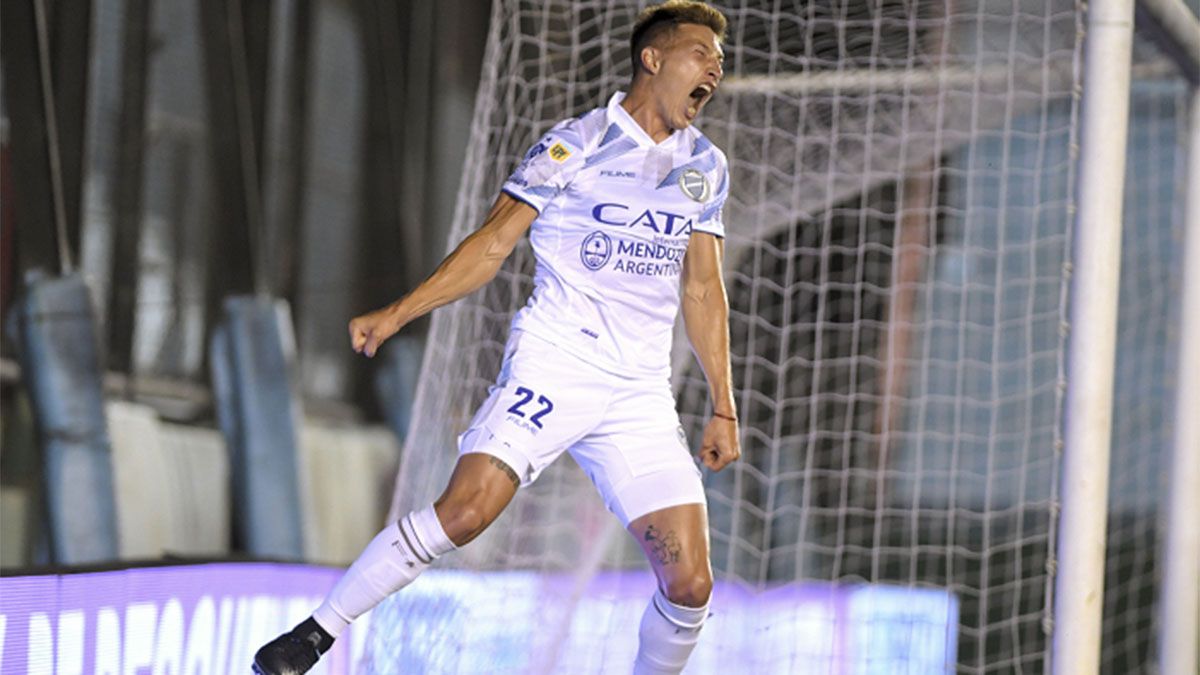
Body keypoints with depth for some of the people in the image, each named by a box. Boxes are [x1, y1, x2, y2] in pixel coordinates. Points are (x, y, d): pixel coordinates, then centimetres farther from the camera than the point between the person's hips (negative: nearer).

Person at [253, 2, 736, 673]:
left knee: (690, 583, -7)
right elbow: (494, 243, 1)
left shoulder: (706, 165, 13)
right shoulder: (574, 144, -1)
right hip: (552, 362, -4)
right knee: (466, 510, -24)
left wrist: (724, 407, 13)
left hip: (642, 392, 5)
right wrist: (398, 313, -7)